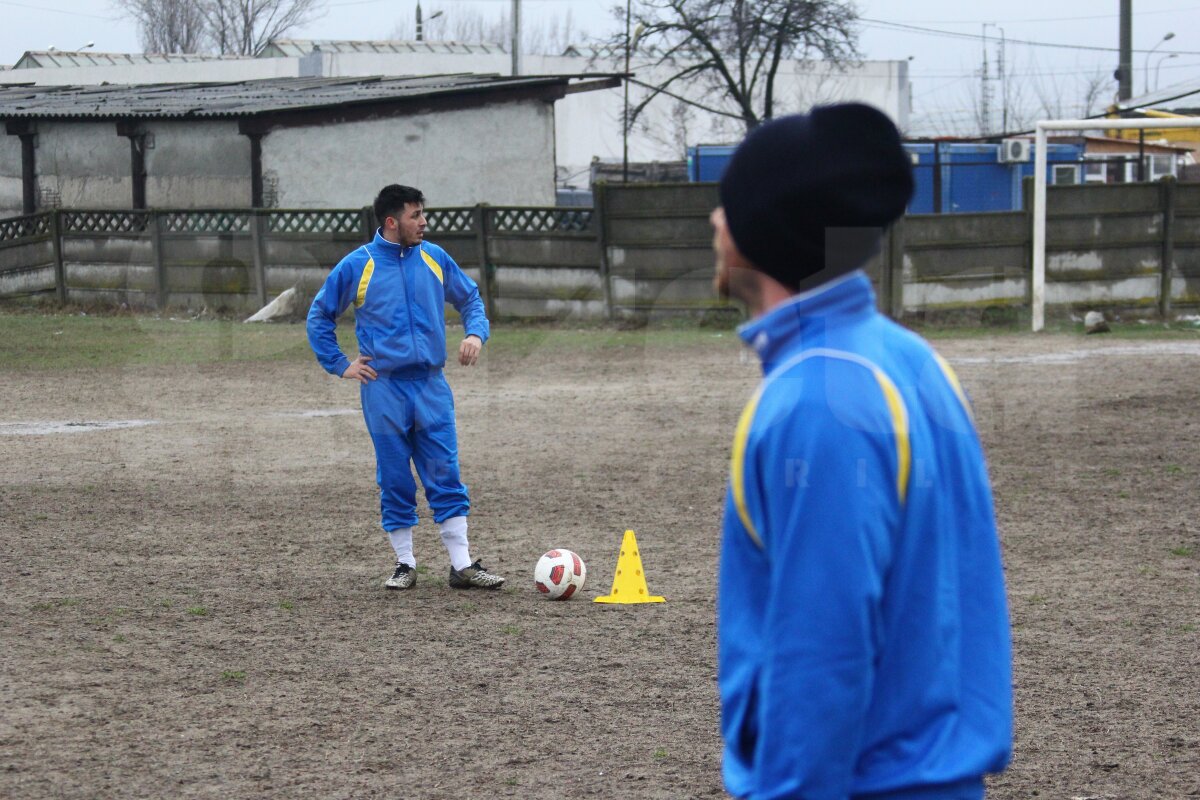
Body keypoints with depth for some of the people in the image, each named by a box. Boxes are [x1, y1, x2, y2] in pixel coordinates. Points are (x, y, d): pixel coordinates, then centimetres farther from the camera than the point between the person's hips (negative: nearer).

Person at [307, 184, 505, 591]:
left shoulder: (434, 258, 5)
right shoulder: (357, 266, -3)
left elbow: (470, 298, 18)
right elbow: (319, 317, 6)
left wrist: (475, 333, 0)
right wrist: (340, 365, 1)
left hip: (431, 388, 2)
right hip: (384, 390, -2)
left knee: (445, 475, -1)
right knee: (395, 480, 3)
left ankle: (462, 565, 2)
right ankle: (405, 564, 13)